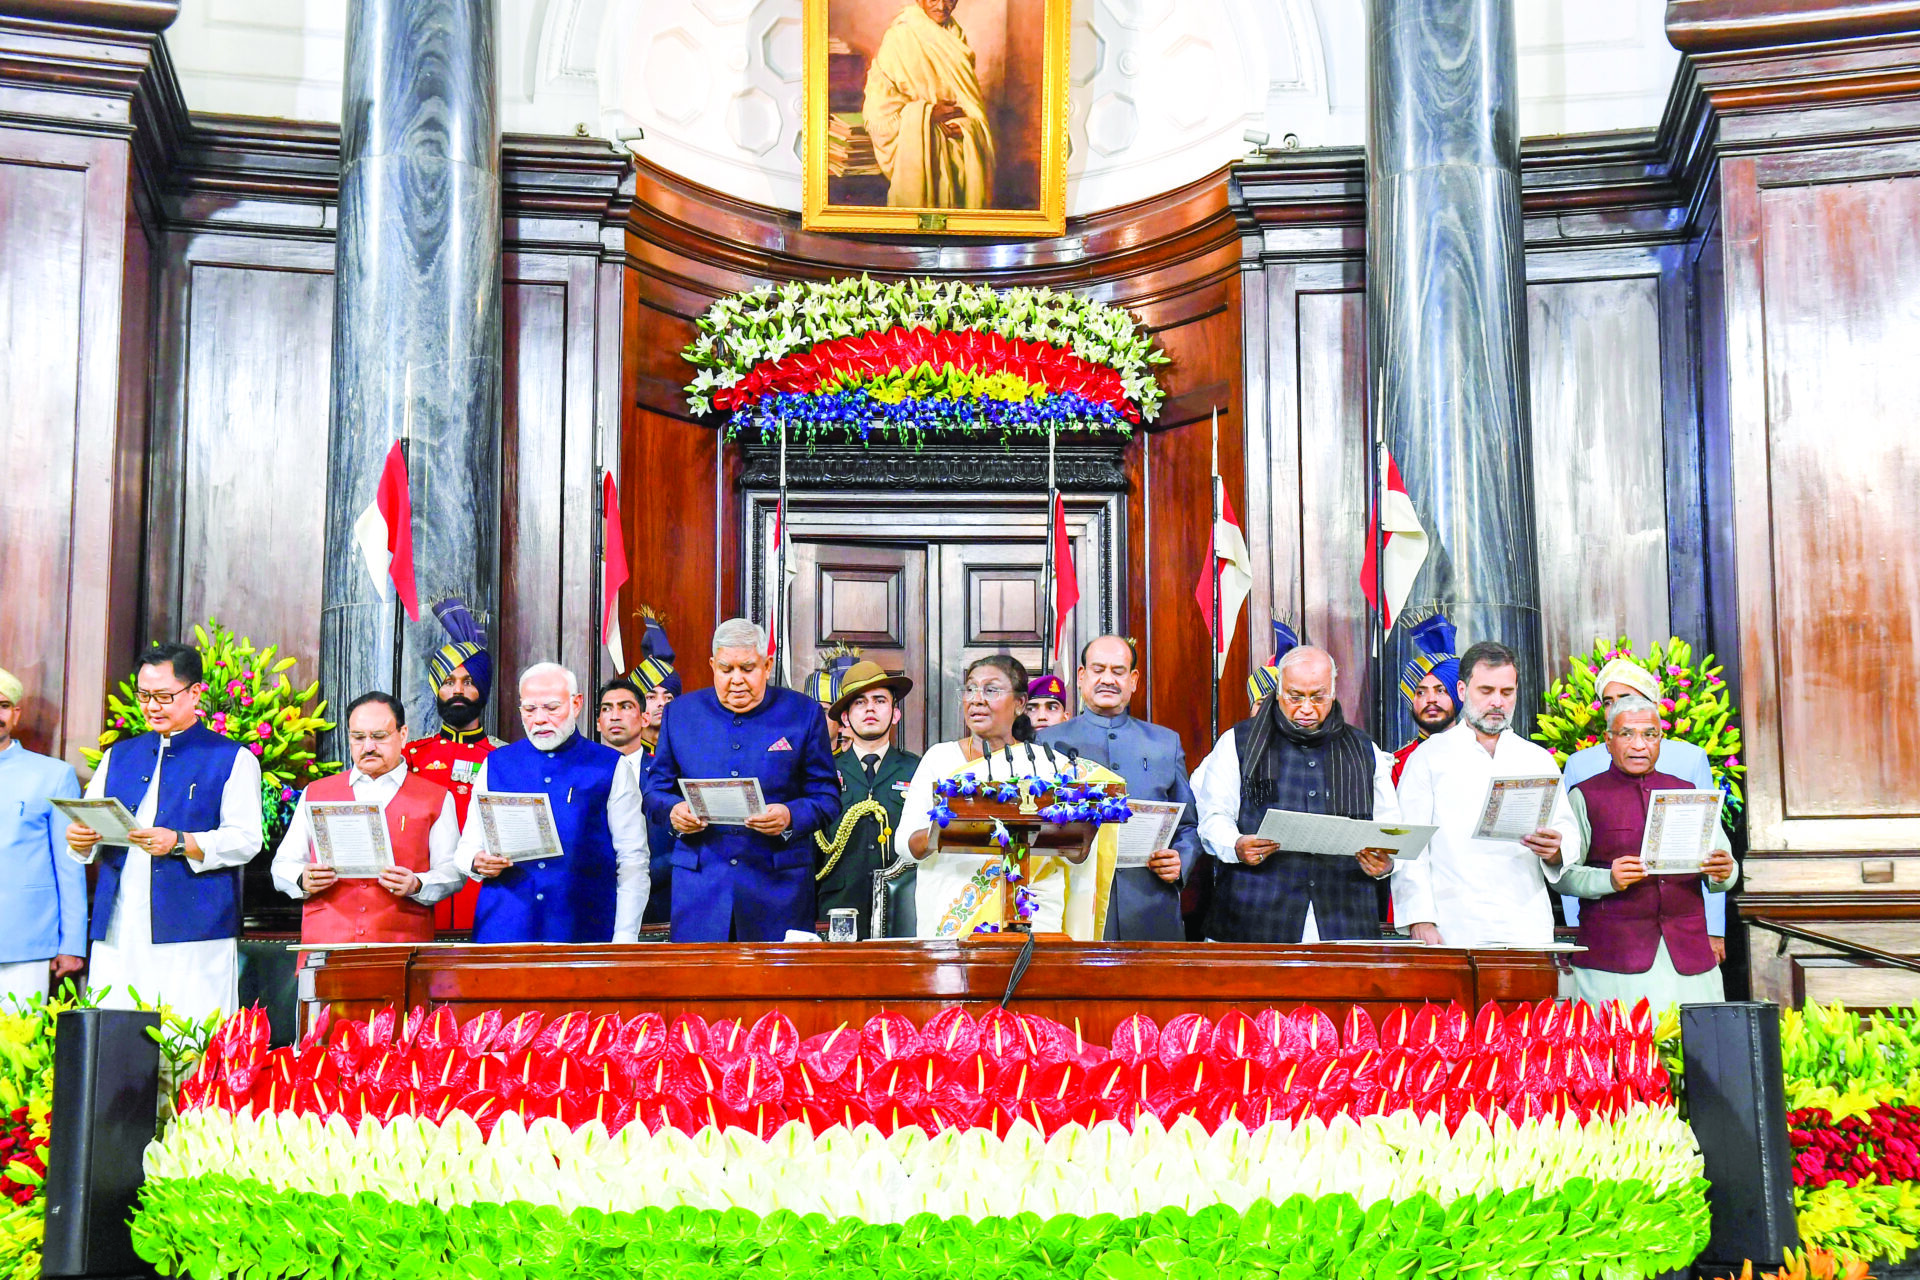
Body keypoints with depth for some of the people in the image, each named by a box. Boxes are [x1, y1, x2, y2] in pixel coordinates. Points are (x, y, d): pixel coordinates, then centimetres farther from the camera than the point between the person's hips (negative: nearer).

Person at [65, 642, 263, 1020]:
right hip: (117, 931, 5)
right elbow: (91, 823, 19)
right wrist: (80, 839, -6)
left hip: (193, 932, -4)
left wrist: (179, 843, -20)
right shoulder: (119, 756, 21)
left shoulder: (233, 759, 5)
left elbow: (246, 840, -5)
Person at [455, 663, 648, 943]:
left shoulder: (610, 768, 5)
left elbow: (632, 860, 1)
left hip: (583, 935, -2)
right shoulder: (495, 765, 12)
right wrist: (477, 863, -10)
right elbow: (467, 847, 15)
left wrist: (624, 939, -6)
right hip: (503, 932, 2)